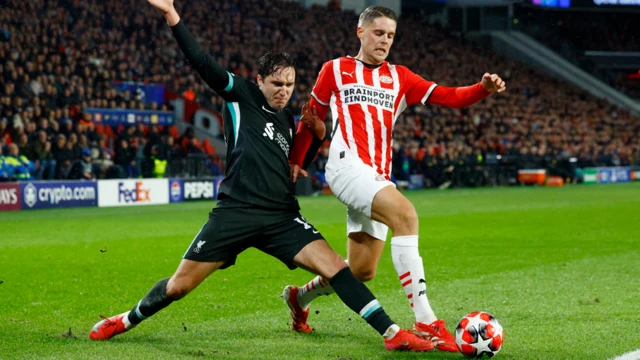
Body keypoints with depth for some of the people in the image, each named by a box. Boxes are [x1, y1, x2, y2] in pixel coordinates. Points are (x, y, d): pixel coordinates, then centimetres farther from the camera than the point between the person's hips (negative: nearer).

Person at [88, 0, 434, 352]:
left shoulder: (288, 122, 17)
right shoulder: (241, 96, 3)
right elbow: (202, 63, -9)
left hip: (281, 216, 4)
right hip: (236, 212, -4)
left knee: (334, 266, -15)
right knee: (178, 285, 0)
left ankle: (392, 333, -14)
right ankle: (126, 320, 28)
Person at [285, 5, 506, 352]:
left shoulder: (399, 77, 17)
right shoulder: (334, 70, 10)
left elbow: (449, 97, 6)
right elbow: (312, 118, 19)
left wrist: (482, 89, -11)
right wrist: (295, 159, 14)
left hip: (378, 177, 6)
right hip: (348, 165, -6)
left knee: (361, 271, 7)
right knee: (405, 215, -30)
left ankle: (300, 296, 38)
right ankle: (425, 322, -32)